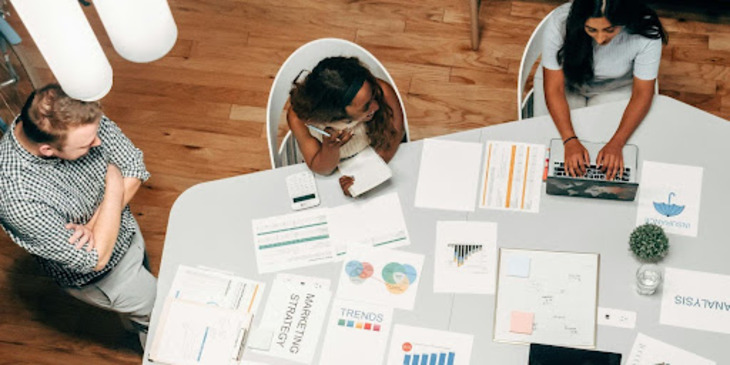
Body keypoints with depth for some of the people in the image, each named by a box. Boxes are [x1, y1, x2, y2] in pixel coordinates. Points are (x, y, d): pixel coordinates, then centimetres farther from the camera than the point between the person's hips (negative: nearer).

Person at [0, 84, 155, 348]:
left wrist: (93, 226, -26)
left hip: (126, 231, 5)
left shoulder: (79, 119, -27)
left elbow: (135, 167, -15)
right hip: (97, 276, -5)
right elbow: (94, 260, -34)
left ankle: (134, 323, 66)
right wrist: (114, 187, -28)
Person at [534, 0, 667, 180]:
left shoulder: (647, 35, -32)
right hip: (566, 81, 1)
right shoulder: (560, 22, -34)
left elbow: (642, 94, -20)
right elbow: (554, 88, -27)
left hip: (617, 89, 0)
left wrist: (616, 143, -33)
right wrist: (570, 140, -38)